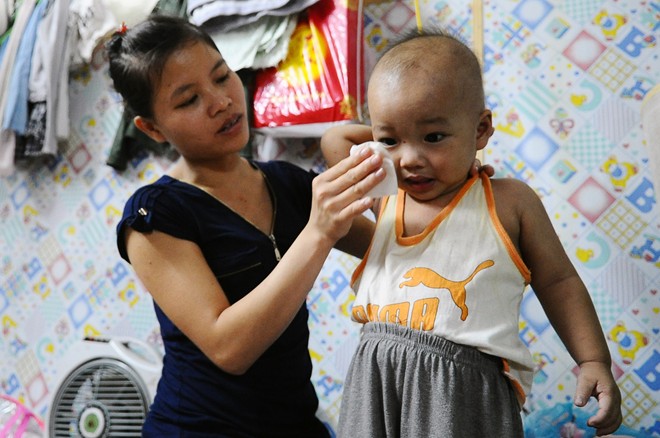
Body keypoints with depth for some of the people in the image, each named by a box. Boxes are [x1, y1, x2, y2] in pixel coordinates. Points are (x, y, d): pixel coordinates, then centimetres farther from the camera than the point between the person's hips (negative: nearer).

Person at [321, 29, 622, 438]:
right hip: (378, 374, 3)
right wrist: (395, 137, 14)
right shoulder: (386, 196, 7)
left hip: (466, 386, -3)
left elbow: (558, 281, 7)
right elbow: (335, 138, 20)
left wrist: (594, 361, -1)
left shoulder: (509, 201, 0)